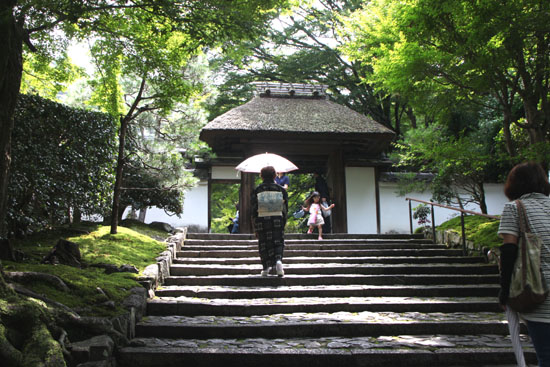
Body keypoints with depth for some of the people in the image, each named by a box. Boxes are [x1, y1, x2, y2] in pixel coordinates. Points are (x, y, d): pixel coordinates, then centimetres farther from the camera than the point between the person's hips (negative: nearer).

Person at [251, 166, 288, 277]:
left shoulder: (257, 191, -1)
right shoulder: (281, 189, 2)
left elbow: (254, 210, -2)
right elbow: (285, 209, 3)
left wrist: (255, 228, 4)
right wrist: (283, 224, 11)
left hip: (262, 221, -1)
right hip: (278, 220, 1)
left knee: (264, 244, 9)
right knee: (278, 243, 9)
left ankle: (266, 268, 8)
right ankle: (278, 260, -15)